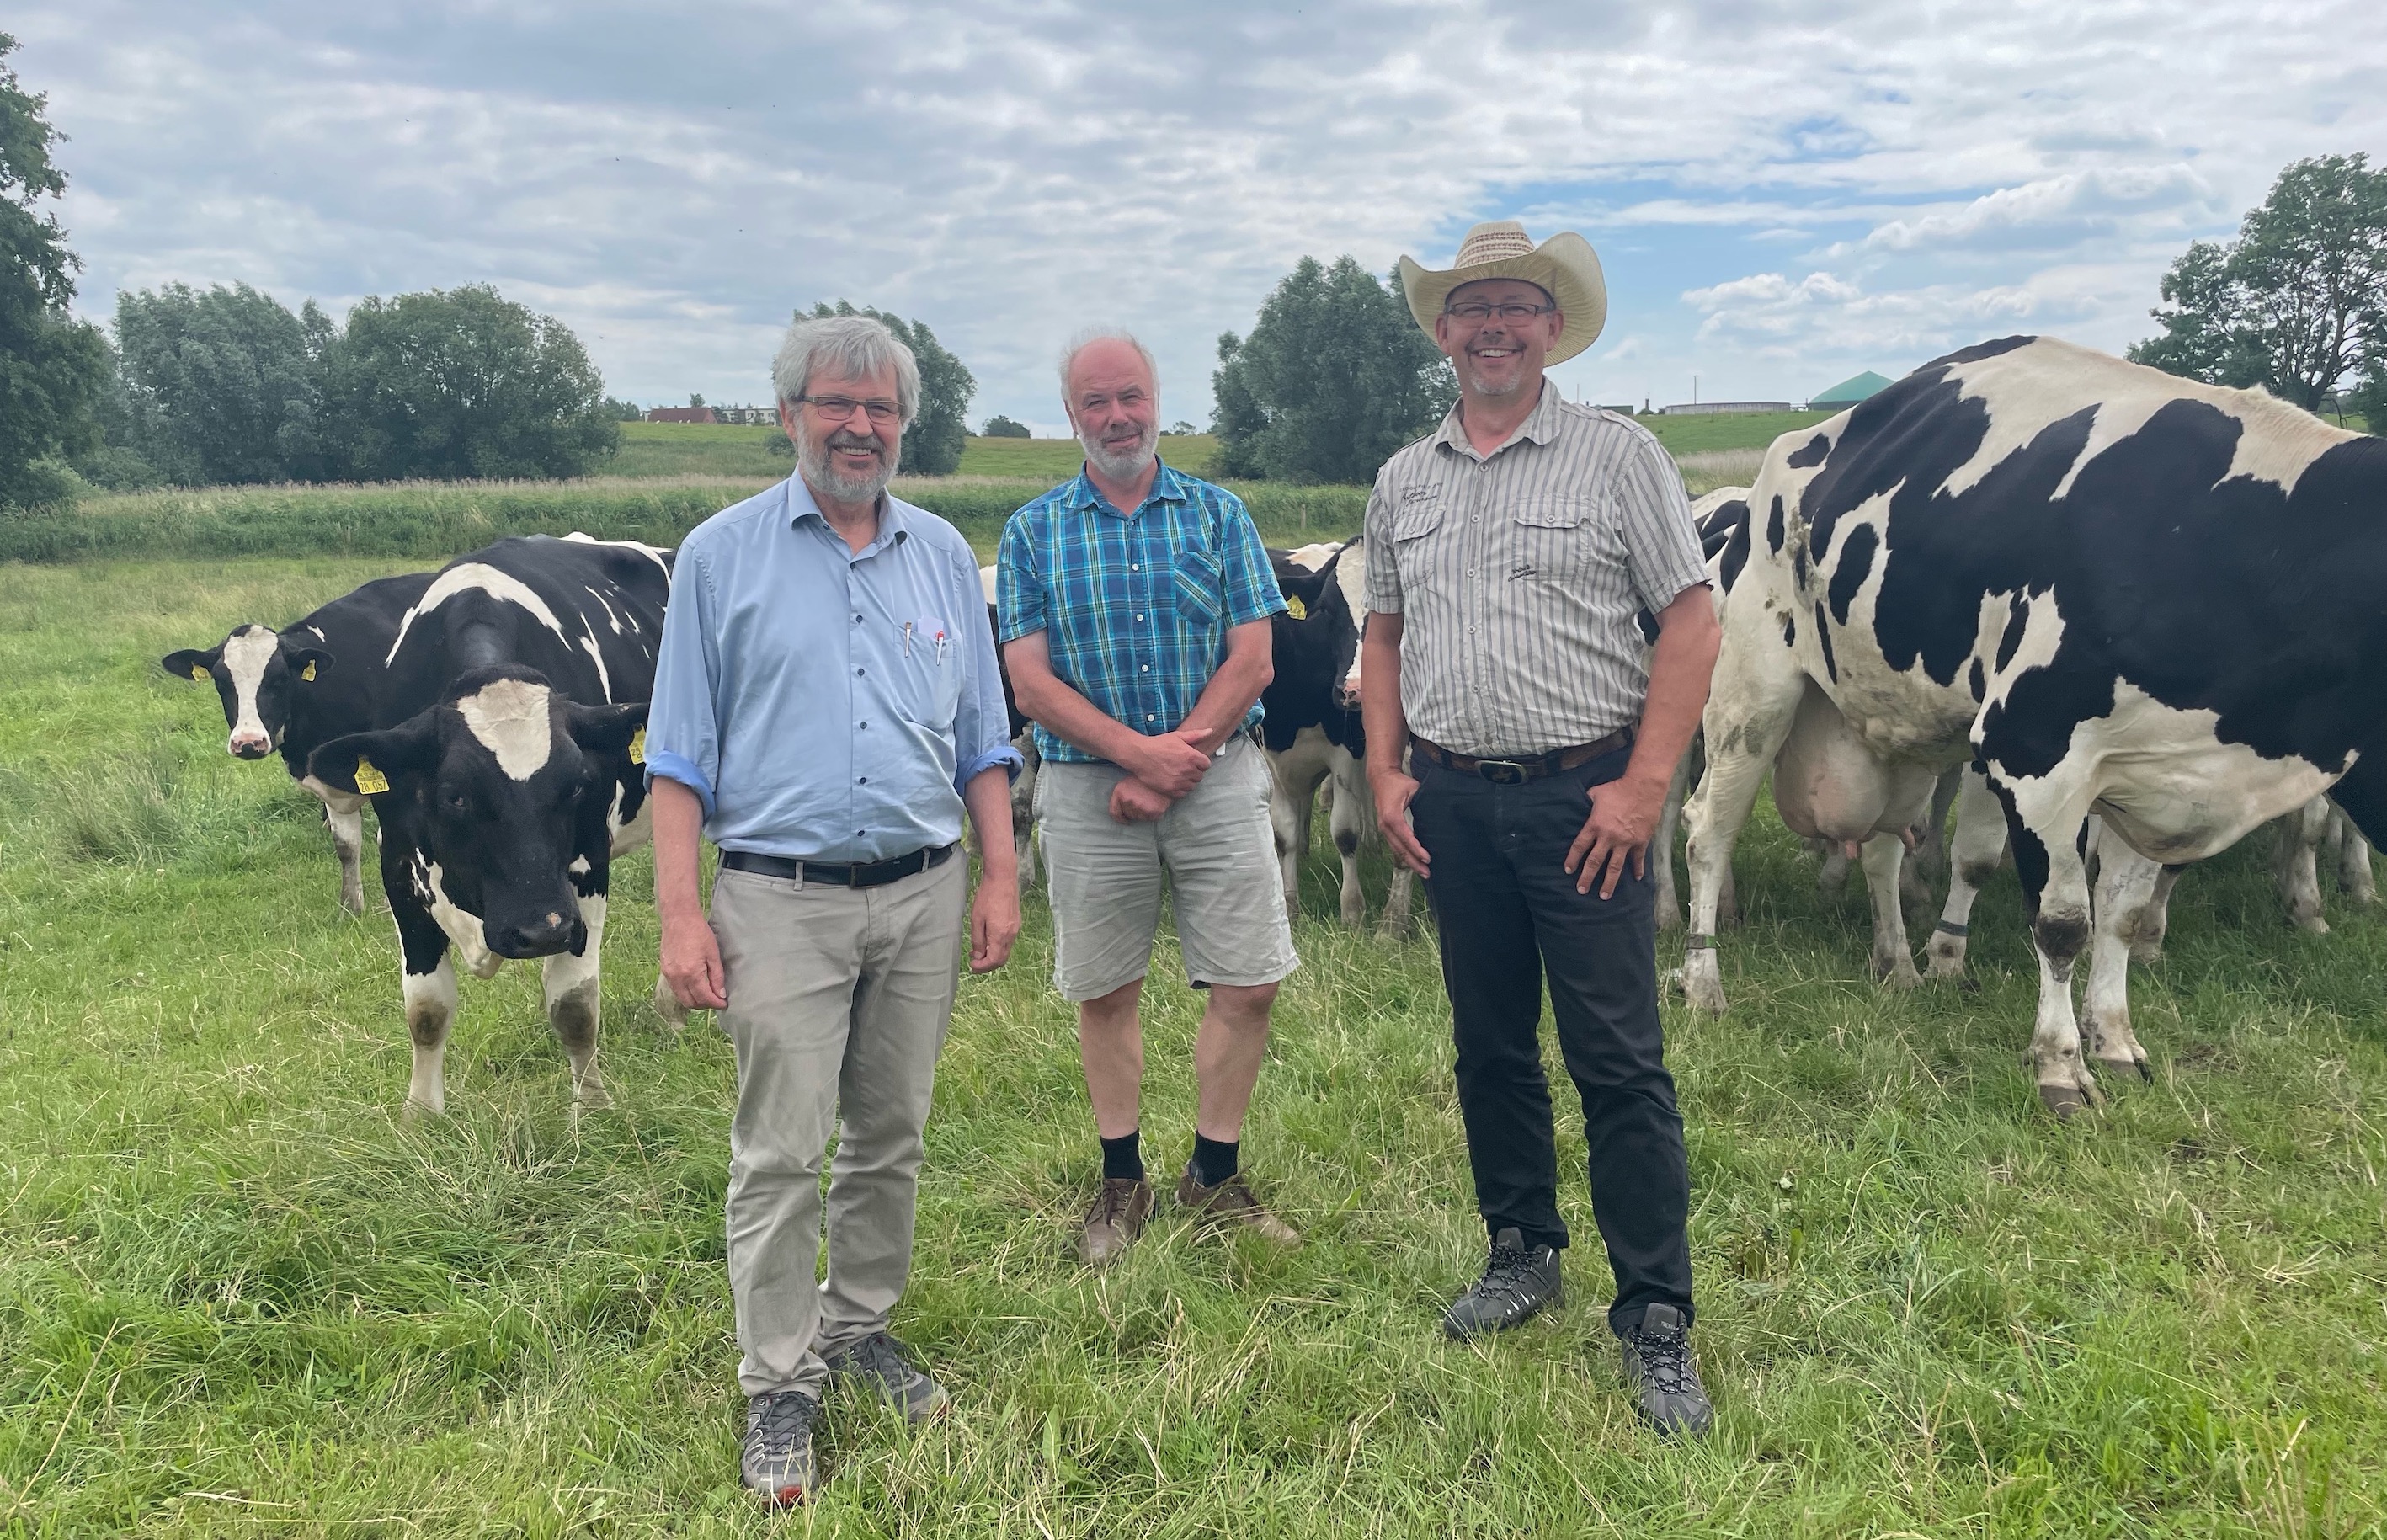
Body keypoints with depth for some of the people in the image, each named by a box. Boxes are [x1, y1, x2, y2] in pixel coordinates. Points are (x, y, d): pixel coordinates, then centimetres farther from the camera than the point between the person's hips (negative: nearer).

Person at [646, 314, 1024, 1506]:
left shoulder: (943, 555, 11)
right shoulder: (723, 554, 2)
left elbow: (982, 735, 14)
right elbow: (681, 751, 0)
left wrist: (1002, 878, 6)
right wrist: (679, 913, -8)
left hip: (923, 893, 3)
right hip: (782, 899, -3)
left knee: (891, 1136, 12)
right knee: (781, 1152, -1)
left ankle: (861, 1327, 30)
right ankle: (779, 1385, 13)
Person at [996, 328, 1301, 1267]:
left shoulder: (1218, 514, 6)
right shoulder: (1034, 533, 5)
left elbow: (1251, 662, -2)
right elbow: (1031, 683, -3)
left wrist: (1168, 771, -11)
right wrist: (1140, 750, -15)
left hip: (1217, 776, 0)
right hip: (1086, 786, 0)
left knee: (1250, 982, 0)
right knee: (1104, 990, 8)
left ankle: (1215, 1177, 20)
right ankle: (1121, 1182, 26)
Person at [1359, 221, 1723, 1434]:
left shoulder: (1617, 455, -2)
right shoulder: (1403, 481, 11)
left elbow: (1692, 620, -5)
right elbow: (1383, 634, 18)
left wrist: (1644, 784, -12)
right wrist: (1385, 774, 7)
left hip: (1582, 797, -4)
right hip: (1451, 802, 5)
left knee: (1618, 1061, -2)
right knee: (1489, 1046, 14)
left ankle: (1654, 1317, 10)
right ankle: (1523, 1249, 32)